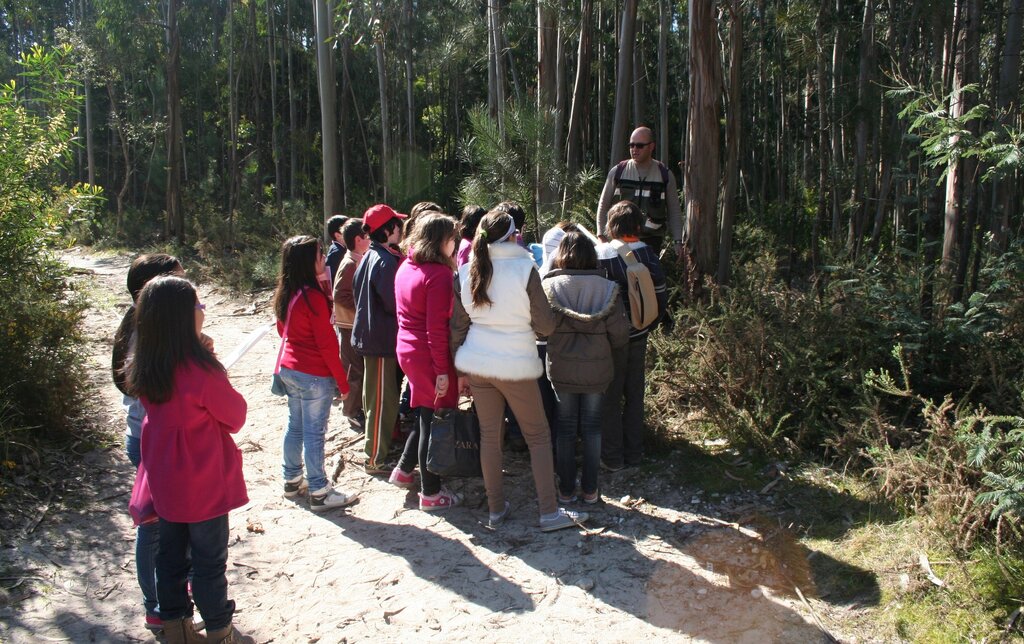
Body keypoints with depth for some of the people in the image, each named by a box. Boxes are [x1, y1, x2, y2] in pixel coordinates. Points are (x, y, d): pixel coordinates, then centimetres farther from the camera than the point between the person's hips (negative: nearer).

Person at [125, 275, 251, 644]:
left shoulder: (144, 369, -5)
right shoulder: (200, 370, -28)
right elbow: (235, 416, -14)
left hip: (165, 481, 7)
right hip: (204, 483, -7)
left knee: (172, 553, 19)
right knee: (210, 561, 9)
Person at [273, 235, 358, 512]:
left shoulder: (285, 293, 4)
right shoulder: (313, 296, -21)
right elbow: (326, 344, -19)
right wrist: (343, 382, -12)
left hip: (289, 369, 8)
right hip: (315, 375, -8)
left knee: (295, 427, 18)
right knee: (314, 432, -1)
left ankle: (292, 480, 31)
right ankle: (319, 493, 8)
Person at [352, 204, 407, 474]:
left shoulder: (370, 257, 10)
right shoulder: (385, 261, -21)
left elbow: (356, 290, 19)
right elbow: (394, 303, -22)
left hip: (371, 334, 10)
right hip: (382, 338, -10)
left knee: (375, 397, 21)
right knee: (383, 401, -1)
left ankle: (377, 449, 35)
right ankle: (376, 459, 7)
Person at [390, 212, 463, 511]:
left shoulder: (406, 267, 9)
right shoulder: (438, 273, -19)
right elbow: (437, 327, -22)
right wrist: (442, 371, -19)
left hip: (406, 349, 9)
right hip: (430, 356, -9)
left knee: (425, 415, 24)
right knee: (433, 419, 3)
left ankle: (404, 470, 36)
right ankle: (431, 493, 14)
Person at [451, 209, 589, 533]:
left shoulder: (466, 273, 2)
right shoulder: (525, 269, -12)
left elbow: (458, 327, 7)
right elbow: (545, 325, -9)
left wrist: (462, 369, 16)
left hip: (477, 364, 5)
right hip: (516, 365, -5)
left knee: (489, 436, 14)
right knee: (538, 436, 8)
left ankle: (496, 508, 23)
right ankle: (549, 512, 11)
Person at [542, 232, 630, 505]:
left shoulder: (549, 286, -10)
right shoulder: (607, 288, -9)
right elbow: (620, 334, -7)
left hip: (561, 368, 0)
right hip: (597, 369, 0)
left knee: (565, 427, 12)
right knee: (592, 426, 14)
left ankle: (566, 489, 19)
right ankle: (590, 489, 20)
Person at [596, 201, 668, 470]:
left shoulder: (601, 256, -16)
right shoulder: (649, 255, -4)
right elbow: (661, 297, 1)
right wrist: (648, 326, 14)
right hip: (639, 336, 4)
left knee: (610, 397, 8)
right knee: (635, 394, 16)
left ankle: (612, 457, 16)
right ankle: (634, 453, 27)